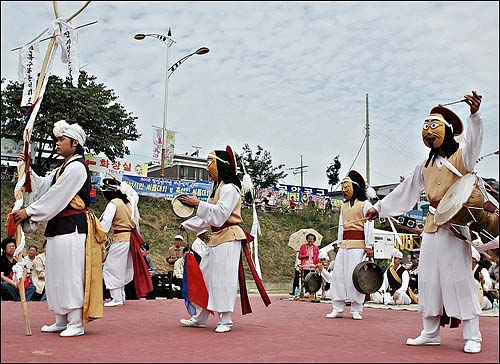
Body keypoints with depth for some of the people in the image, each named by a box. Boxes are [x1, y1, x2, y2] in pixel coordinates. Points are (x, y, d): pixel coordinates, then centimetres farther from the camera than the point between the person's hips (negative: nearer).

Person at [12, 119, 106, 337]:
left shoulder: (76, 167, -12)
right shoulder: (63, 168, 20)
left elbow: (56, 196, -15)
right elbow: (43, 186, 17)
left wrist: (29, 212, -12)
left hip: (72, 228, -10)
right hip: (59, 227, 10)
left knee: (71, 274, -7)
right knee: (57, 276, 13)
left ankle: (76, 324, 0)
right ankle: (62, 322, 21)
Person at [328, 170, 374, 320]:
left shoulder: (365, 204, 1)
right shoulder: (344, 205, 21)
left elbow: (369, 225, -5)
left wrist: (369, 245, -12)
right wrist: (340, 244, 13)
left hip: (358, 244, -7)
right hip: (344, 244, 7)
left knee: (355, 276, -7)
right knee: (338, 274, 1)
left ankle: (356, 310, 2)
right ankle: (338, 309, 6)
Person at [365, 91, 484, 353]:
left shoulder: (460, 157, 0)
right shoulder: (425, 167, 18)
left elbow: (473, 141, -22)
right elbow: (404, 191, 24)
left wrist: (474, 114, -39)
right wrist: (380, 207, 24)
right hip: (432, 225, 7)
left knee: (460, 278, -7)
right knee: (429, 279, 6)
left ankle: (472, 337, 0)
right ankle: (430, 333, 14)